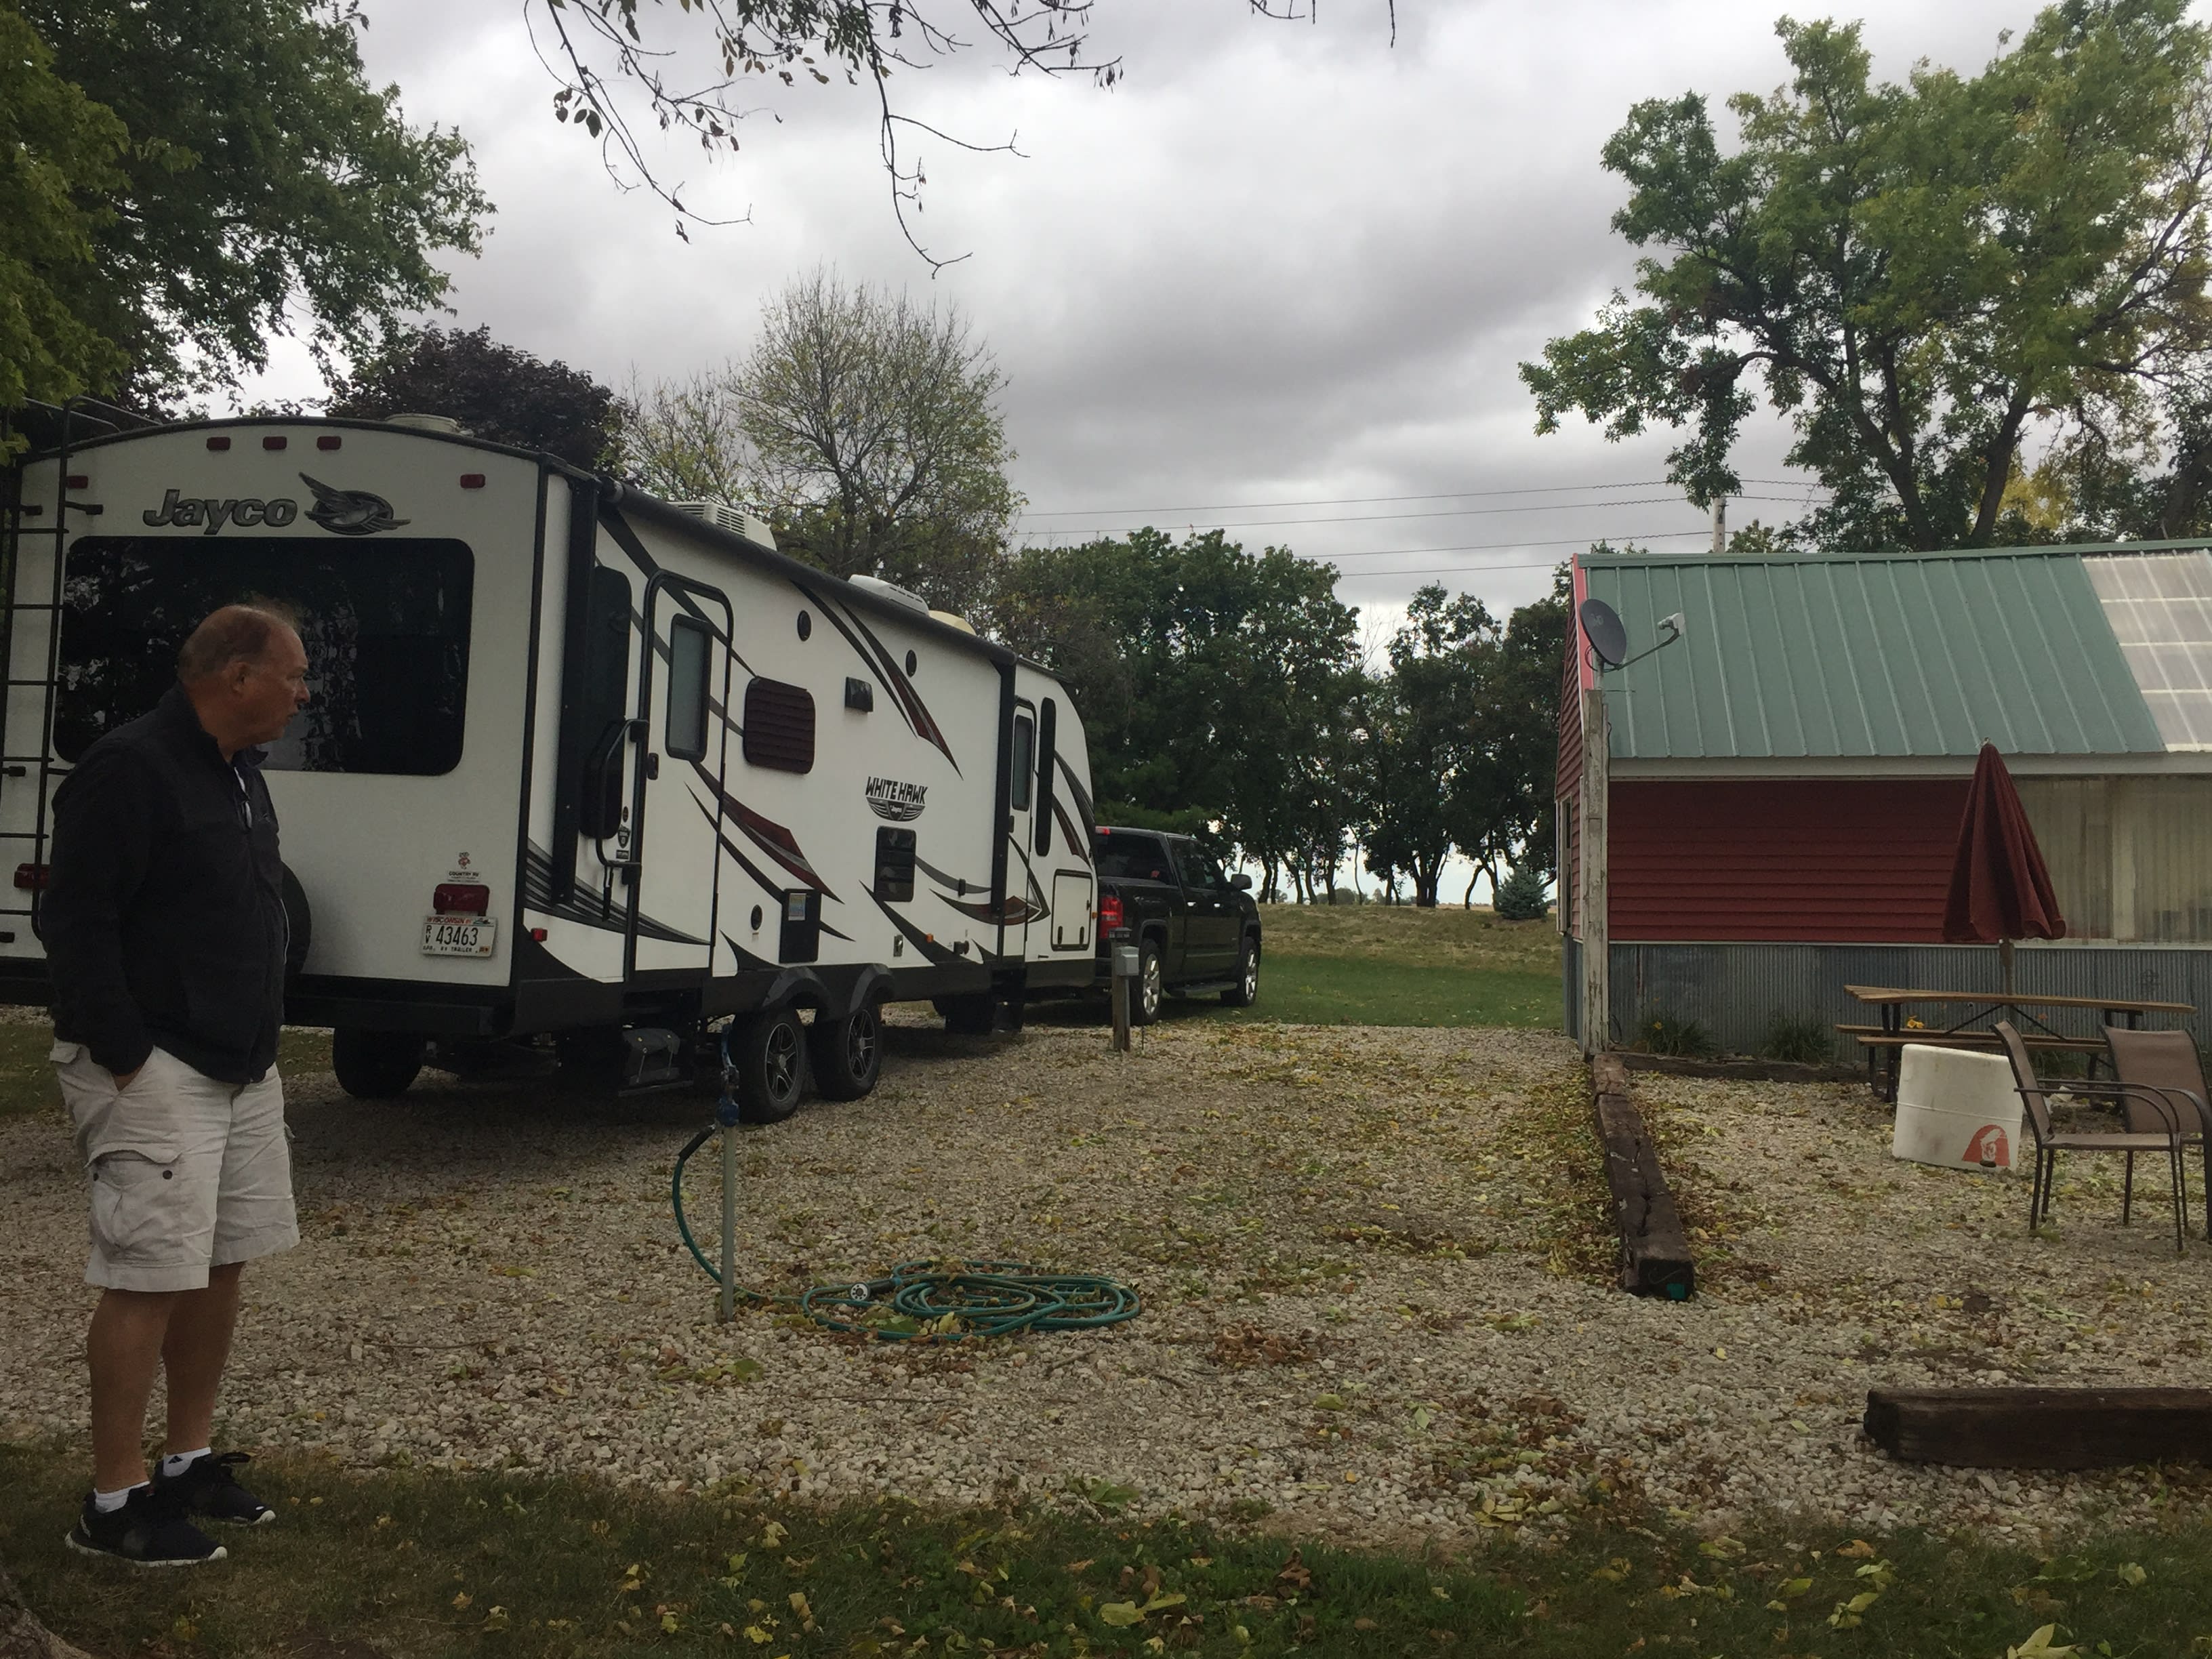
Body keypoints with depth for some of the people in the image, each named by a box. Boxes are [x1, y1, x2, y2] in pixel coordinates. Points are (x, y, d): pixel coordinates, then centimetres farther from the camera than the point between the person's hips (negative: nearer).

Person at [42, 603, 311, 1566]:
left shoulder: (237, 773, 14)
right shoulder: (129, 769, -16)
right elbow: (74, 923, -20)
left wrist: (258, 1043, 16)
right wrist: (126, 1054, -19)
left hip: (241, 1070, 9)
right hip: (154, 1073, -9)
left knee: (220, 1269, 14)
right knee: (148, 1282, -5)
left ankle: (190, 1463, 26)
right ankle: (114, 1506, 6)